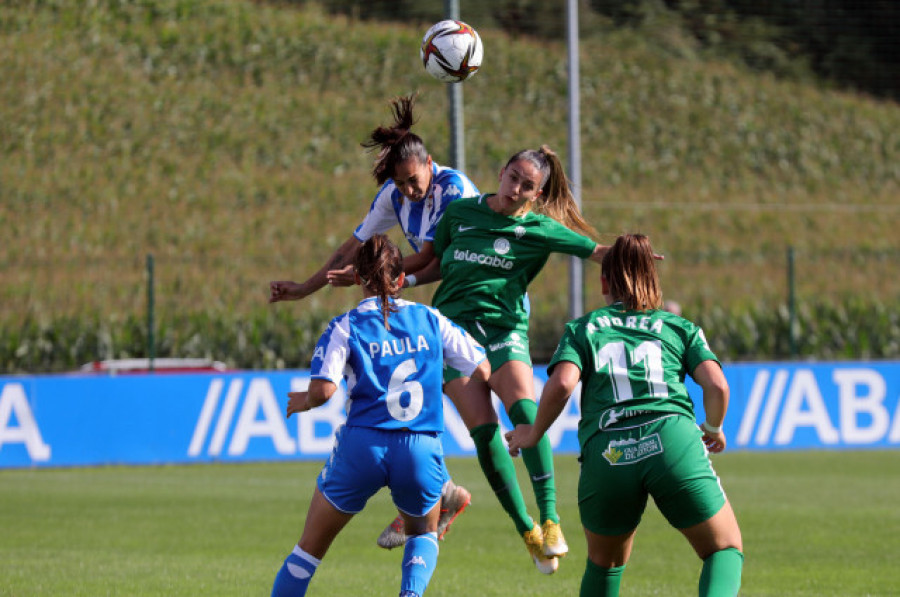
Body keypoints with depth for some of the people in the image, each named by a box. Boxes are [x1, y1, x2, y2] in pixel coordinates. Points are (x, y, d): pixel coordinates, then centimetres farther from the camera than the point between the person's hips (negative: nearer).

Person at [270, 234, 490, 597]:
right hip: (421, 451, 2)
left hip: (362, 446, -2)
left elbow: (323, 390, -11)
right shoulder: (430, 320, 9)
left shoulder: (346, 326, 1)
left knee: (310, 547, 13)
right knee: (424, 534, 29)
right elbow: (482, 370, 10)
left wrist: (302, 401, 10)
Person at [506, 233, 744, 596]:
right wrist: (713, 429, 27)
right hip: (672, 441, -1)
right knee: (726, 550, 11)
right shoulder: (680, 328, 21)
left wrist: (534, 434, 16)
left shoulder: (582, 329, 19)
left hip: (605, 454, 1)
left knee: (604, 563, 26)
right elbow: (716, 386, 7)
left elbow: (561, 384, 1)